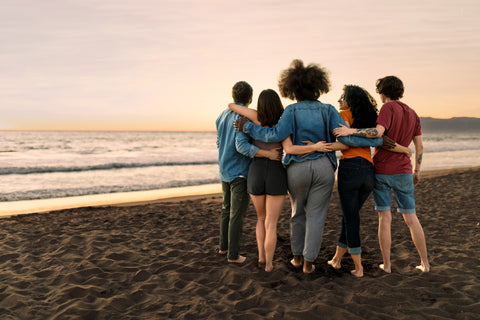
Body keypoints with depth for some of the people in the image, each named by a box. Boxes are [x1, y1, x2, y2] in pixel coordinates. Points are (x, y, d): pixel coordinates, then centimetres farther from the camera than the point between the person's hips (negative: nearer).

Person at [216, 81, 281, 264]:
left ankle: (223, 247, 30)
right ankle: (233, 254, 7)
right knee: (237, 214, 0)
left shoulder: (223, 116, 8)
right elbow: (242, 145, -26)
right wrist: (269, 154, -26)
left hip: (225, 171, 7)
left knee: (227, 210, 20)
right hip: (240, 172, -7)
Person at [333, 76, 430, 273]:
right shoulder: (412, 114, 9)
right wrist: (417, 172, 18)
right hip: (403, 172, 4)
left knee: (384, 218, 2)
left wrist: (351, 131, -24)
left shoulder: (388, 108, -9)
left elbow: (378, 132, -26)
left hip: (381, 170, -4)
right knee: (410, 218, 11)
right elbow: (419, 146, 10)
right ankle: (425, 263, 15)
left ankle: (386, 264, 7)